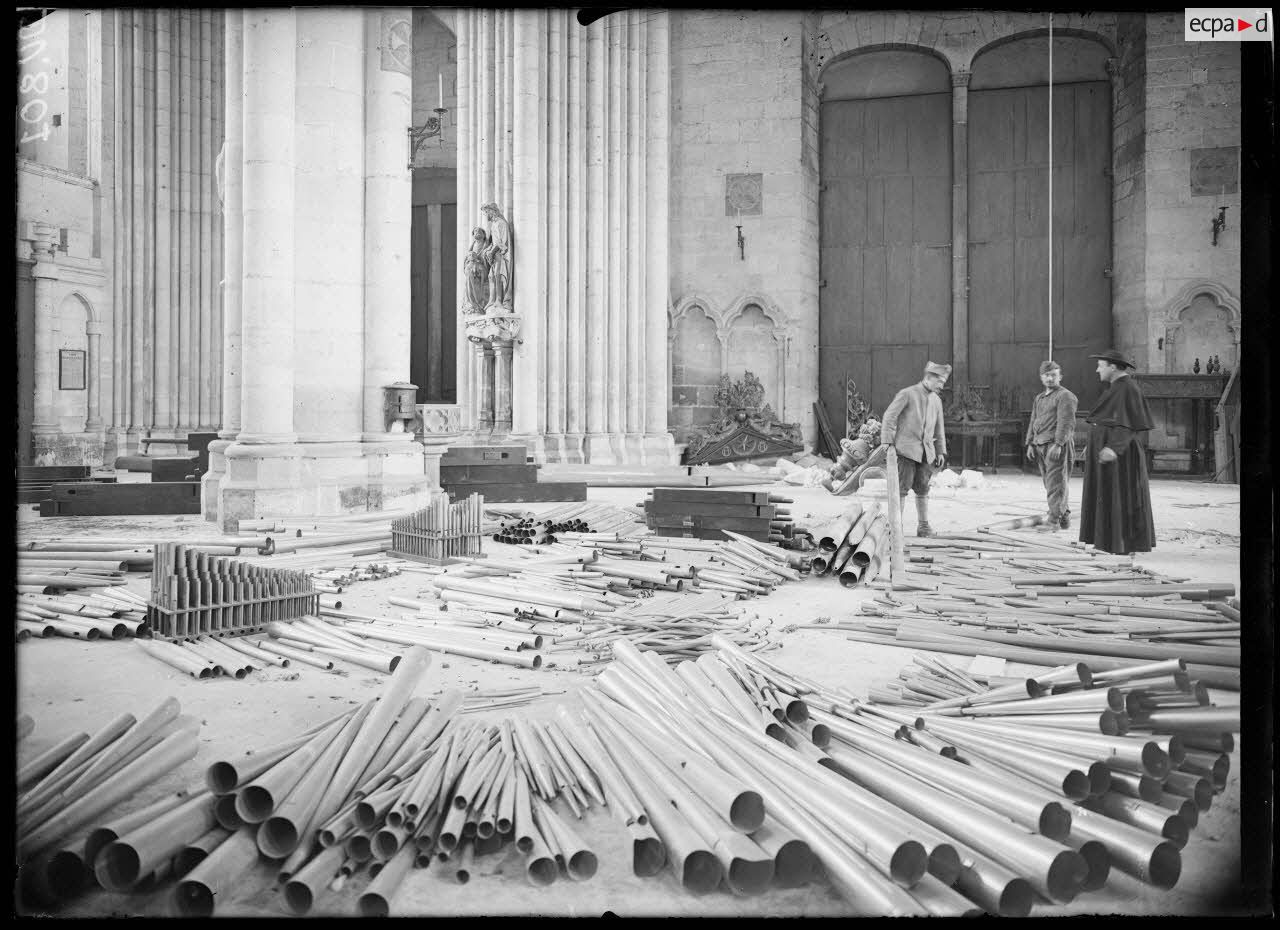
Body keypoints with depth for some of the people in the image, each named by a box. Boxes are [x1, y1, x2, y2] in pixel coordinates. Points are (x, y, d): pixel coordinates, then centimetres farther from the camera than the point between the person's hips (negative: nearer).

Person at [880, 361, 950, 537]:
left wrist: (941, 451, 15)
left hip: (925, 452, 5)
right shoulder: (906, 394, -5)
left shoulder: (937, 400, 14)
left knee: (922, 489, 6)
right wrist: (886, 440, -19)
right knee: (902, 488, -6)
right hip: (906, 448, -5)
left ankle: (923, 525, 12)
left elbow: (938, 429, 20)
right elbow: (889, 416, -11)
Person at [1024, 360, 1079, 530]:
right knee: (1049, 483, 8)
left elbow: (1066, 422, -13)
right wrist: (1030, 444, 12)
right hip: (1040, 445, 8)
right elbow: (1033, 422, 22)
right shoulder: (1038, 398, 21)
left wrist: (1058, 444, -21)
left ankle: (1055, 519, -14)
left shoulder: (1065, 396, -4)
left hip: (1057, 445, -8)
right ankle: (1065, 519, 16)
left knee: (1055, 482, -11)